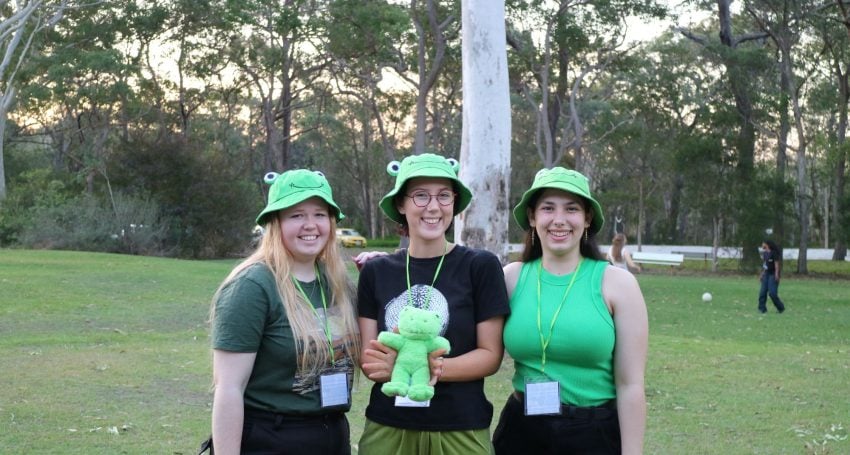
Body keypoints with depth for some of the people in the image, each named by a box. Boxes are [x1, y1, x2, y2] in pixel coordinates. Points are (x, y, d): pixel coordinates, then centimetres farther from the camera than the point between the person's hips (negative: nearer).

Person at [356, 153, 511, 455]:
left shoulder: (481, 266, -5)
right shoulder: (375, 271, 3)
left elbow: (490, 355, -5)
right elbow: (368, 359, 2)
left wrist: (435, 368, -22)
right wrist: (396, 365, -20)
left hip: (459, 430, -2)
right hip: (387, 428, 2)